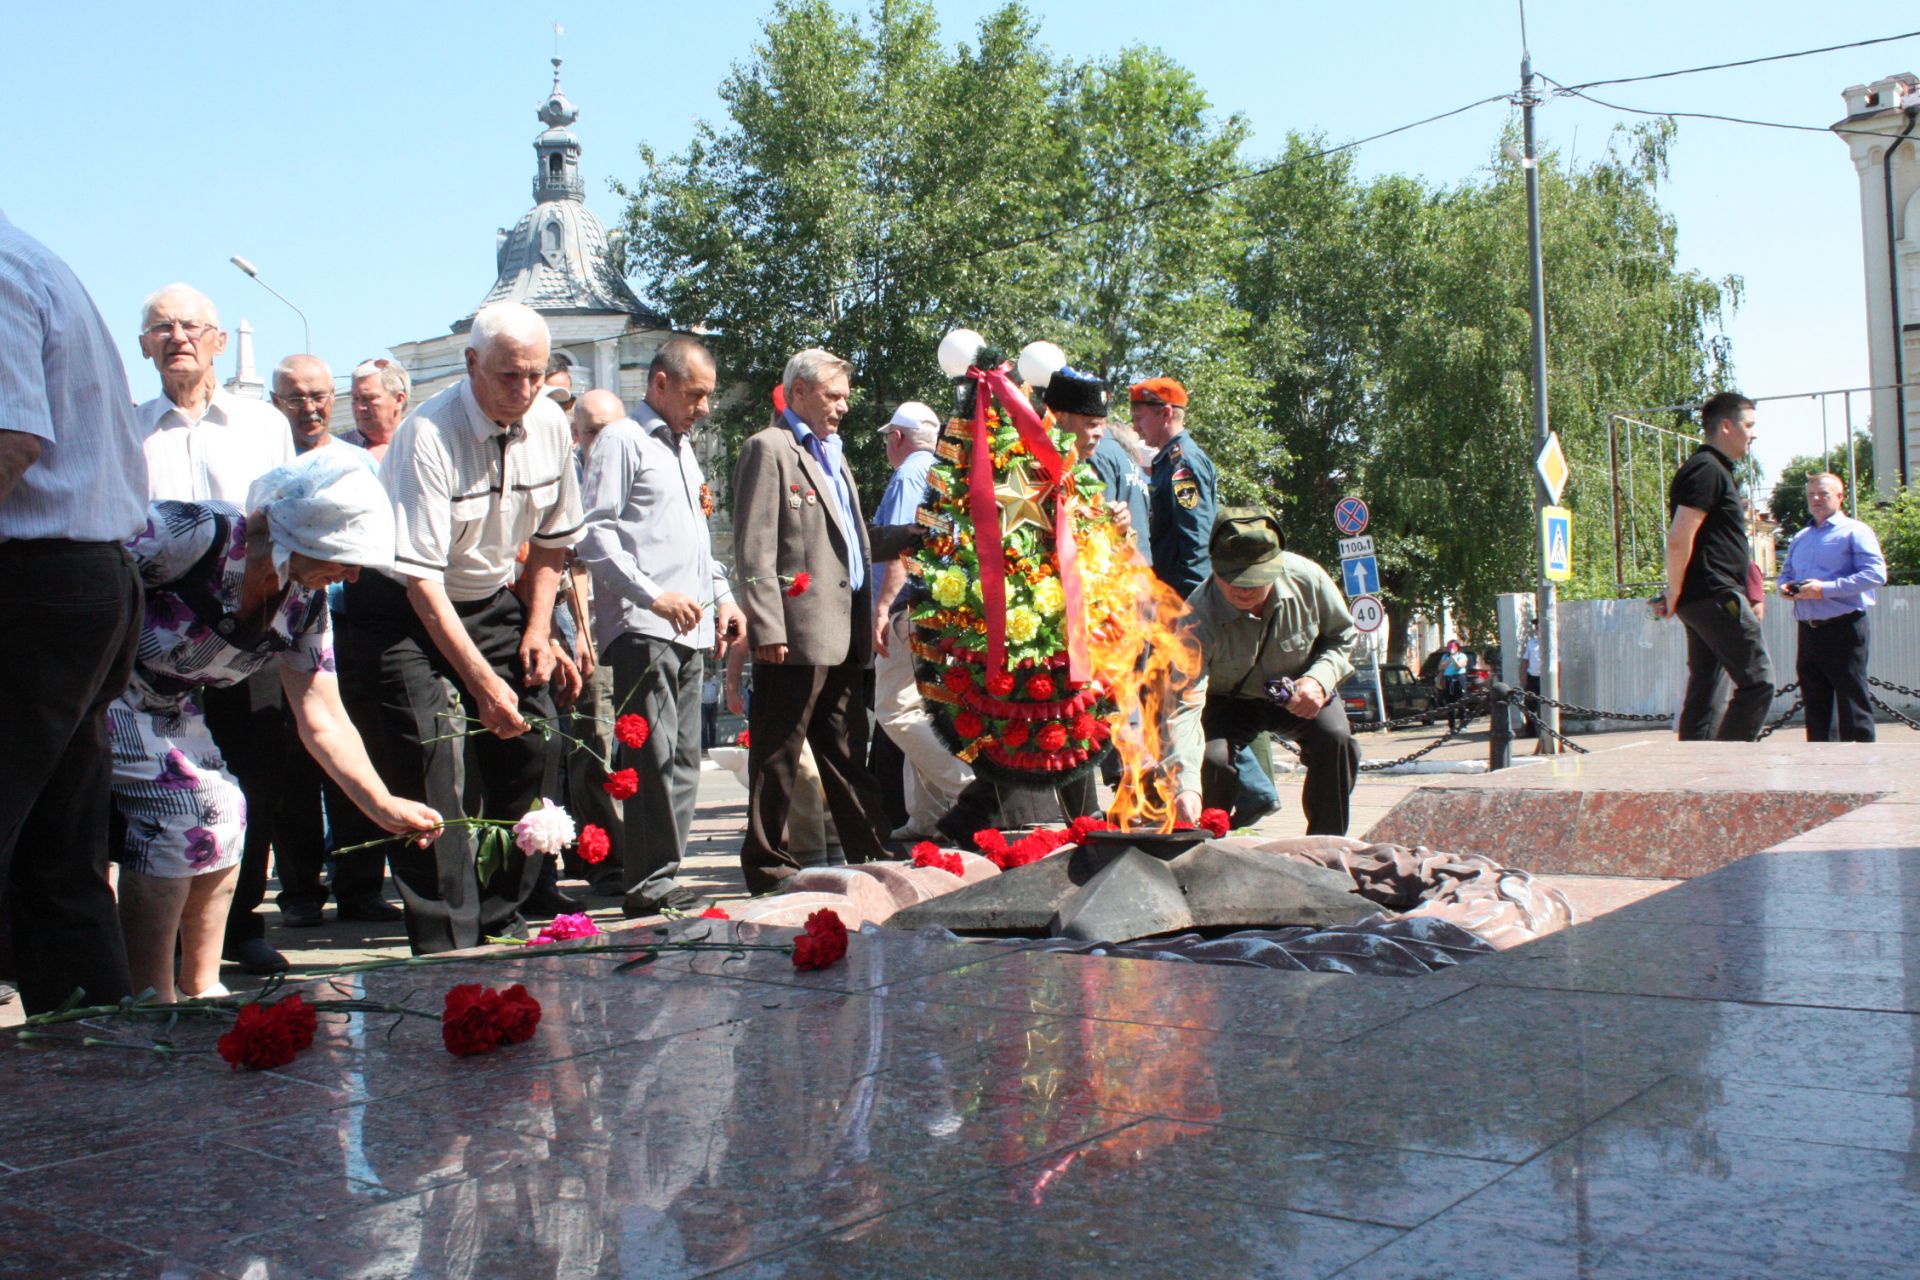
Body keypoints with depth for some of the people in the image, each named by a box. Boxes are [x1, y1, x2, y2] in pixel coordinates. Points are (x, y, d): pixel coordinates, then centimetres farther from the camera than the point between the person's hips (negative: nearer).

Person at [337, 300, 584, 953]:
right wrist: (483, 682, -29)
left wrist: (538, 626, 1)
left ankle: (501, 920, 13)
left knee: (529, 747, -1)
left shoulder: (550, 423, -5)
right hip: (405, 609, -6)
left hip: (491, 602, 6)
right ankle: (447, 946, -10)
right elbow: (421, 581, -26)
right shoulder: (429, 436, -25)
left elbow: (552, 536, 11)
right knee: (429, 770, -16)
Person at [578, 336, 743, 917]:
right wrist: (653, 595, -19)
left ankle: (662, 874, 12)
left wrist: (722, 597, 17)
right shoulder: (622, 441, -2)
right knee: (654, 757, -10)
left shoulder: (684, 449, 24)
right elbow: (595, 535, -11)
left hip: (688, 630, 9)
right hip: (641, 628, -8)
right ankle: (652, 884, -6)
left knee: (684, 758, 7)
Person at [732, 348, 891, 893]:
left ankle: (871, 854, 19)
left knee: (848, 755, 14)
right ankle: (769, 864, 8)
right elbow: (754, 549, -14)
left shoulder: (832, 454, 23)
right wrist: (767, 628, -20)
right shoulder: (769, 449, -6)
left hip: (843, 636, 9)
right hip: (796, 634, -9)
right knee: (778, 757, 0)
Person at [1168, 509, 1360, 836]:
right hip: (1229, 700, -2)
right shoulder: (1199, 615, -34)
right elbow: (1184, 703, -41)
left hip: (1298, 695, 2)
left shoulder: (1308, 579, -26)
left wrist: (1320, 679, -26)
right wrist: (1187, 786, -54)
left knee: (1335, 738, -26)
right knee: (1212, 757, -29)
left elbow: (1343, 636, -4)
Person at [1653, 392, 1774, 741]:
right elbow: (1679, 539, -20)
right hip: (1715, 595, -10)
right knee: (1758, 682, -9)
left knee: (1705, 692, 8)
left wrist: (1675, 596, 15)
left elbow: (1683, 539, 24)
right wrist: (1674, 595, -13)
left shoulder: (1713, 470, 22)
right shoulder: (1708, 470, -10)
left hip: (1703, 600, 10)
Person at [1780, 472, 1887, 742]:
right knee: (1815, 703, 9)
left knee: (1852, 703, -5)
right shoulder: (1800, 538, 21)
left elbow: (1875, 573, -14)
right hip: (1807, 629, 7)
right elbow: (1785, 573, 28)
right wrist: (1785, 587, 2)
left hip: (1844, 629, -7)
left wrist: (1826, 589, -20)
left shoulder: (1854, 531, -2)